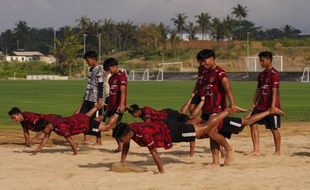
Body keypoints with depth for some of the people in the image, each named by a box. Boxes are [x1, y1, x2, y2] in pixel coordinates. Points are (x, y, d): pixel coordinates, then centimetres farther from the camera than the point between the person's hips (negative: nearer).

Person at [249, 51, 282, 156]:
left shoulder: (274, 74, -12)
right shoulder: (261, 74, 13)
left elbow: (274, 91, -17)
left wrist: (273, 106, -22)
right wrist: (254, 103, 14)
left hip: (271, 106, -8)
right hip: (261, 106, 8)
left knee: (274, 129, 2)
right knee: (253, 124, -3)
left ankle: (278, 151, 16)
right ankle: (256, 150, -1)